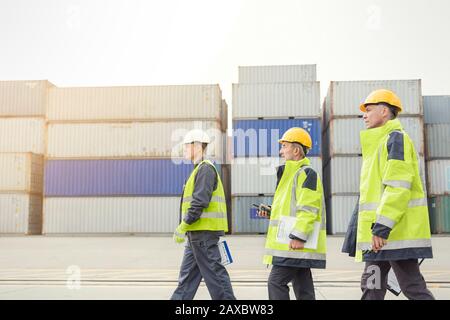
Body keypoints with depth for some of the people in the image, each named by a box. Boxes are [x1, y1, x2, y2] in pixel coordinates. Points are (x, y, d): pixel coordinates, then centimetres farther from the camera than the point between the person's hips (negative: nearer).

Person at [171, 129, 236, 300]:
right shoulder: (200, 169, 19)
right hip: (198, 232, 10)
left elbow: (200, 201, -22)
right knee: (187, 275, 13)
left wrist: (183, 226, -20)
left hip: (204, 232, -10)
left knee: (214, 272, -4)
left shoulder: (205, 168, -13)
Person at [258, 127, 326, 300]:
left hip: (296, 244, -10)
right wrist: (271, 212, 14)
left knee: (276, 282, -11)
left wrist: (298, 236, -24)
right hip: (299, 246, 10)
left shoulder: (306, 173, -11)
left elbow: (308, 208, -20)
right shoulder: (292, 173, 22)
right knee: (302, 285, 12)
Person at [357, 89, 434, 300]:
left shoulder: (396, 138, -8)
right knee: (371, 286, 11)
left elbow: (398, 186, -19)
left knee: (412, 286, -5)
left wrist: (382, 226, -23)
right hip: (380, 235, 10)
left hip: (397, 231, -10)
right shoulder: (379, 142, 22)